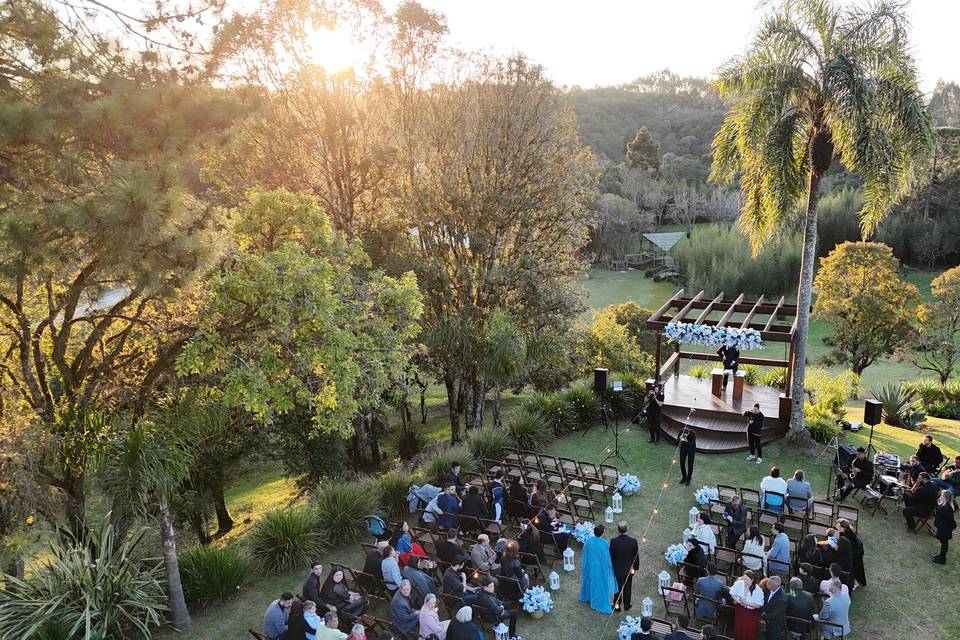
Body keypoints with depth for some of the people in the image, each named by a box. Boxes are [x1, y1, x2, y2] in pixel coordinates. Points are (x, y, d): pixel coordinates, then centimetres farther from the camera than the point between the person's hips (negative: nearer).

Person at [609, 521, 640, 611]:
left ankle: (617, 605, 33)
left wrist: (612, 567, 6)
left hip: (617, 569, 0)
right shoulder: (633, 541, -23)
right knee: (627, 587, 20)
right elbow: (636, 556, -10)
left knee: (618, 587, 20)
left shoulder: (613, 542, -24)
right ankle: (626, 605, 37)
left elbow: (611, 556, -12)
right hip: (629, 569, 0)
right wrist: (636, 567, 7)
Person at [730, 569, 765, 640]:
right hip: (740, 610, 3)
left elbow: (759, 605, -15)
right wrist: (738, 601, -18)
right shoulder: (738, 584, -16)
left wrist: (747, 603, -26)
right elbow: (732, 594, 1)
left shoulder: (758, 590, -23)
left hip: (752, 614, -3)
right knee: (739, 631, 16)